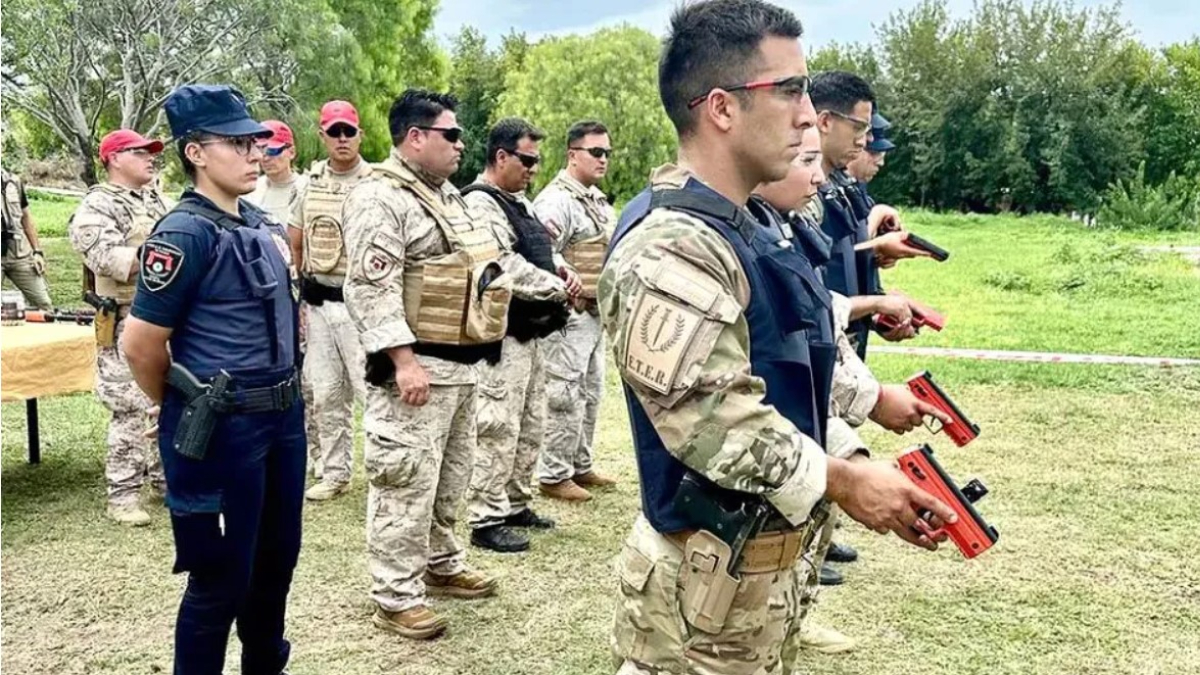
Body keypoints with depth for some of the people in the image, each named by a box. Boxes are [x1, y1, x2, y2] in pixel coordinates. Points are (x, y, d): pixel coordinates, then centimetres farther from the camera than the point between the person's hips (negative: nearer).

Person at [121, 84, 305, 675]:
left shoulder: (259, 223, 9)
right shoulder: (184, 233, -16)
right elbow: (141, 344, -15)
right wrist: (185, 411, 1)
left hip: (282, 415, 8)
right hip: (222, 427, -8)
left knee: (278, 556, 21)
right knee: (222, 575, 5)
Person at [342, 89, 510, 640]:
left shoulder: (447, 195, 16)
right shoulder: (380, 198, -15)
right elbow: (372, 288, -22)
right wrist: (404, 359, -26)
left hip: (461, 363, 10)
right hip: (416, 366, -10)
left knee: (450, 476, 19)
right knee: (407, 483, -3)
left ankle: (441, 564, 35)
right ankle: (396, 597, 7)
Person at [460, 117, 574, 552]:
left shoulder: (518, 201, 17)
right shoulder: (480, 204, -15)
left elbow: (538, 248, 26)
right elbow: (507, 268, -23)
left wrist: (560, 268, 4)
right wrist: (558, 288, -14)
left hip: (531, 332, 11)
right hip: (503, 335, -11)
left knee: (532, 426, 17)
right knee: (499, 428, -6)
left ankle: (515, 505, 30)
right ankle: (486, 520, 3)